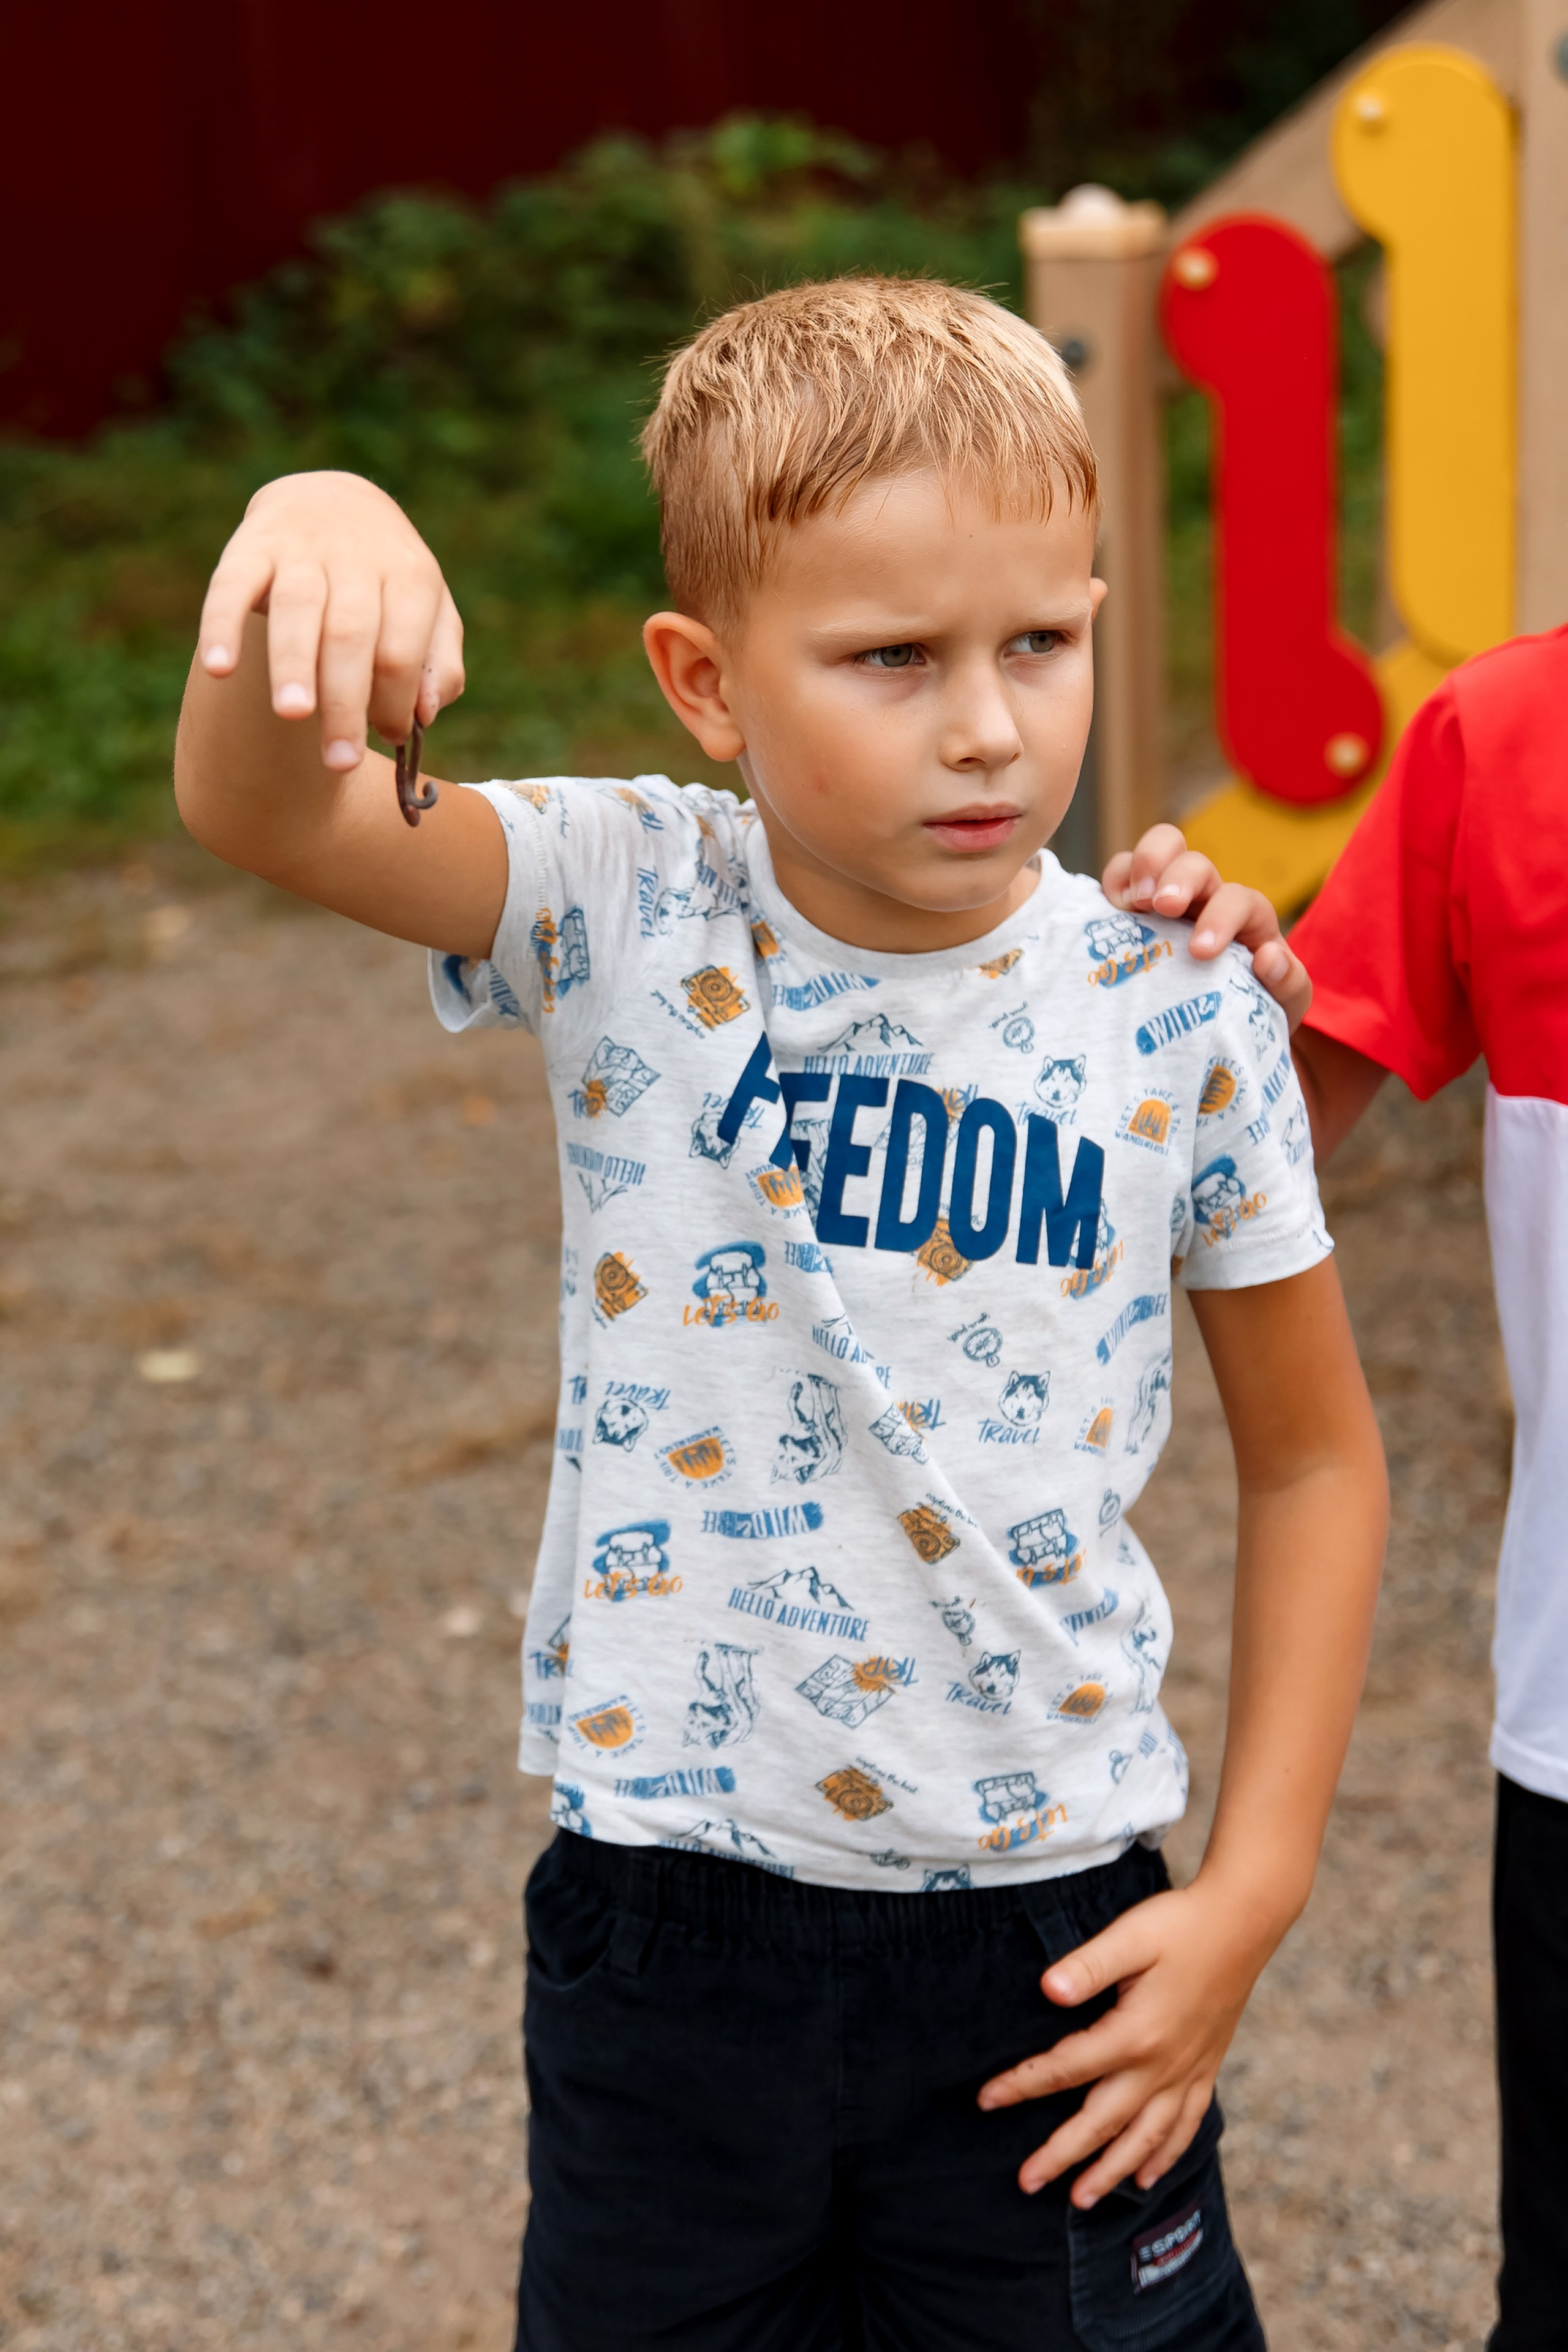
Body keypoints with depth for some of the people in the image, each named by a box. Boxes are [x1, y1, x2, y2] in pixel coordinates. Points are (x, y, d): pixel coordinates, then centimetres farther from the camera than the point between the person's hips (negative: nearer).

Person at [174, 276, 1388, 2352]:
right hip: (674, 1925, 0)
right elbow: (256, 811, -27)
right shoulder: (627, 919, -10)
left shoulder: (1175, 1008, -8)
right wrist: (313, 539, -49)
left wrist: (1253, 1895, -1)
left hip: (1047, 1942, 0)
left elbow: (1314, 1459, 3)